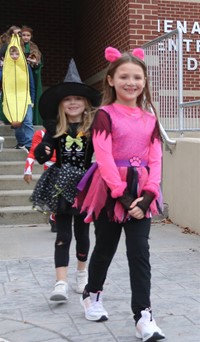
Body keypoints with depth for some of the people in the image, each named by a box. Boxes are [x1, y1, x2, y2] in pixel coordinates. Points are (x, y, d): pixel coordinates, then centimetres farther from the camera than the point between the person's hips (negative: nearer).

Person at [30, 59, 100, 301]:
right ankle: (61, 283, -1)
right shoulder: (54, 128, -1)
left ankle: (82, 273, 35)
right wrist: (42, 150, -23)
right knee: (63, 235, -2)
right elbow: (42, 157, -3)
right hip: (61, 185, 0)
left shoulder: (93, 128, -3)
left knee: (82, 232, 13)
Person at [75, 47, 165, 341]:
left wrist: (147, 194, -11)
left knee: (140, 252, -1)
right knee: (105, 247, 13)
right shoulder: (105, 115, -7)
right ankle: (92, 295, 38)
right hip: (110, 191, -3)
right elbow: (104, 158, -16)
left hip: (141, 193, 3)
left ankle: (143, 316, 3)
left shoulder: (149, 118, 7)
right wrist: (122, 195, -20)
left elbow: (156, 159, 2)